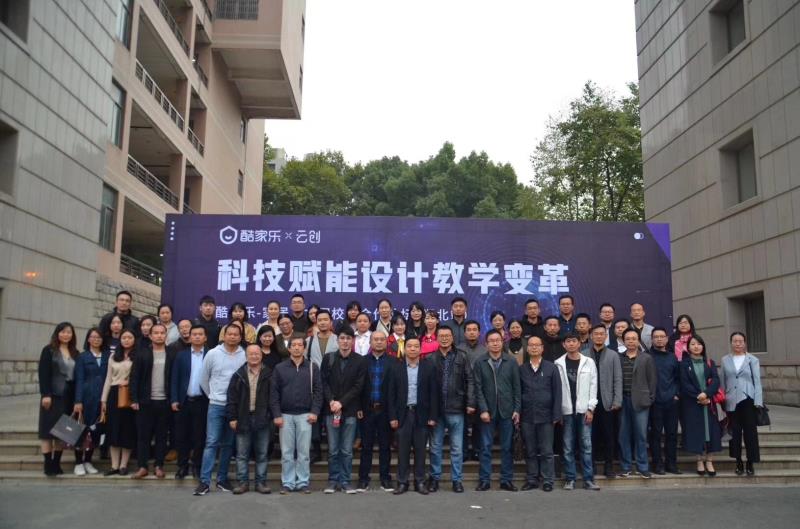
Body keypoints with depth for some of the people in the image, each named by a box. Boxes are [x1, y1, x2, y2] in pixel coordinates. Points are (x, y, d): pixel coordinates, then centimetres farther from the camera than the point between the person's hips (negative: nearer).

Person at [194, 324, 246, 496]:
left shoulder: (245, 356, -5)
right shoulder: (212, 354, -2)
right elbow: (203, 379, 8)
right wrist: (212, 396, 11)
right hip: (216, 405, -1)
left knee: (228, 444, 10)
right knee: (211, 443, -4)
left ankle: (222, 479, 20)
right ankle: (205, 481, 0)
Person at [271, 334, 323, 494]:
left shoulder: (312, 367, 4)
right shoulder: (280, 368, 4)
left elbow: (318, 391, 2)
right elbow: (274, 393, 2)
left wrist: (315, 411, -7)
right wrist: (276, 414, -5)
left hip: (305, 415, 0)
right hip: (285, 415, 0)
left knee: (304, 452, 3)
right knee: (286, 452, 5)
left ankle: (303, 482, 12)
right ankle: (287, 483, 14)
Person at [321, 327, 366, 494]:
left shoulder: (360, 361, 0)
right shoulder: (328, 358, 5)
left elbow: (358, 386, -4)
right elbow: (324, 382, 3)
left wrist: (341, 402, -12)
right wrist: (331, 401, -12)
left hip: (350, 411, -1)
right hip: (331, 410, 1)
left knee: (347, 450, 4)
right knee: (333, 450, 6)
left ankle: (345, 481, 15)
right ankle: (333, 480, 17)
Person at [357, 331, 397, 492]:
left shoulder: (393, 362, 1)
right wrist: (358, 408, -6)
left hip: (385, 410, 0)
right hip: (367, 410, 1)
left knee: (385, 446, 7)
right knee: (366, 446, 7)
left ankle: (385, 479, 17)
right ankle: (363, 479, 15)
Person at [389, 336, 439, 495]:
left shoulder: (429, 367, 1)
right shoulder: (396, 367, 2)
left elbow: (433, 393, 0)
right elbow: (391, 394, 1)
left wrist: (433, 416, -5)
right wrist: (392, 416, -4)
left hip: (421, 414, 0)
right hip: (402, 414, 0)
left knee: (420, 450, 7)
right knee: (402, 450, 5)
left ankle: (420, 482, 17)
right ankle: (402, 482, 14)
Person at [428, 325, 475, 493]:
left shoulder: (462, 357, 1)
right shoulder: (430, 358, 1)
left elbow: (470, 381, 0)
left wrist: (470, 403, -7)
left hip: (456, 409, -1)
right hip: (436, 409, 1)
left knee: (457, 447, 7)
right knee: (435, 446, 11)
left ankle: (457, 479, 18)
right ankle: (434, 477, 23)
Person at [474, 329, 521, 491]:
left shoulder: (511, 362, 4)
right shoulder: (480, 363, 2)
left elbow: (517, 388, 3)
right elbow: (478, 389, -2)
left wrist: (517, 409, -3)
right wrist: (483, 409, -9)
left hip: (507, 411, 1)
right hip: (488, 411, -1)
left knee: (507, 447, 7)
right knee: (485, 447, 4)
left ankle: (506, 480, 15)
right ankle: (484, 480, 11)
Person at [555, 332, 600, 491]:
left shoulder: (588, 362, 3)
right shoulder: (558, 364, 1)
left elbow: (593, 387, 1)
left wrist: (590, 408, -5)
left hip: (583, 410, 0)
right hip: (566, 410, 0)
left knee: (586, 445, 3)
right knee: (568, 447, 5)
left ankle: (588, 479, 9)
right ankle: (570, 479, 12)